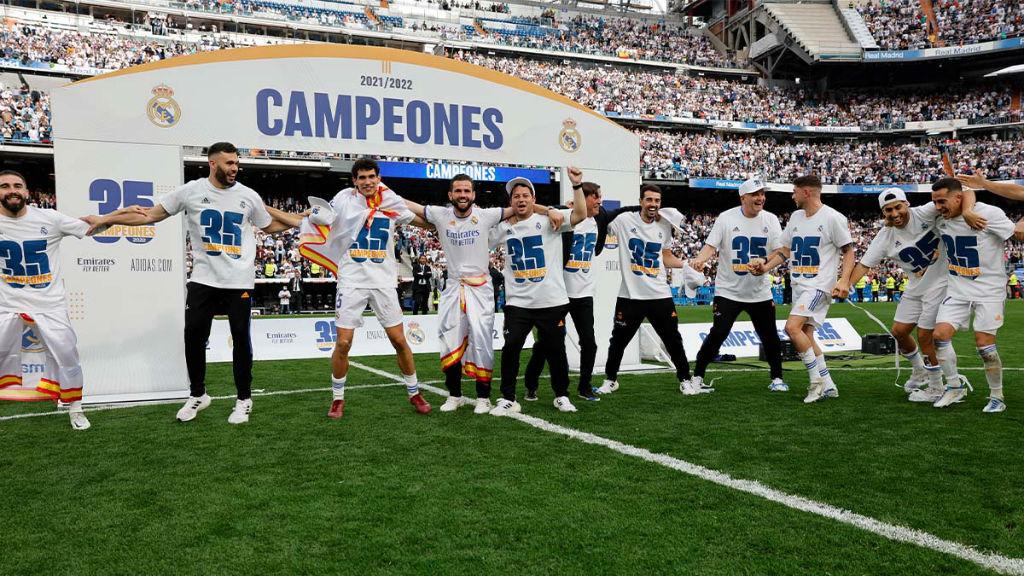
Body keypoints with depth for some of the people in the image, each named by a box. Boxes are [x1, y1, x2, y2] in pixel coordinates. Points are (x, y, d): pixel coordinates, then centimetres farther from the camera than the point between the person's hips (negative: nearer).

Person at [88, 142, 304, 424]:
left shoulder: (248, 195, 2)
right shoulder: (191, 191, -1)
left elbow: (270, 227, 16)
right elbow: (151, 215, 4)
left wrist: (302, 220, 6)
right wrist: (106, 219, 1)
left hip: (239, 281, 0)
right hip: (203, 279, 1)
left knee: (241, 338, 4)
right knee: (193, 336, 3)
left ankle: (244, 400, 17)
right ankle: (197, 395, 24)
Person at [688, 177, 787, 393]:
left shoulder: (770, 219, 2)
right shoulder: (726, 218, -5)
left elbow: (780, 252, -3)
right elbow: (711, 245, -10)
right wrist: (700, 260, -31)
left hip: (760, 292, 3)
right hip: (728, 291, -3)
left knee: (770, 335, 6)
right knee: (718, 333, -9)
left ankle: (777, 378, 25)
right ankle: (697, 376, 5)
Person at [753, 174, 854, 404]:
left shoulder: (833, 218, -9)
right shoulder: (796, 217, 13)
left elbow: (848, 251, -6)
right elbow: (786, 250, 18)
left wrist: (843, 280, -18)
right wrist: (766, 266, 3)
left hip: (819, 285, -8)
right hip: (799, 285, 8)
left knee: (792, 327, -22)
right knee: (806, 336, 9)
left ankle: (817, 379, -9)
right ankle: (828, 387, 18)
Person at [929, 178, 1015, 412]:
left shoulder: (990, 214, -17)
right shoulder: (942, 220, 1)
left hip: (989, 289, -5)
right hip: (957, 289, 5)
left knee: (984, 343, -5)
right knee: (940, 334, -7)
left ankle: (997, 397, 14)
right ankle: (955, 386, 11)